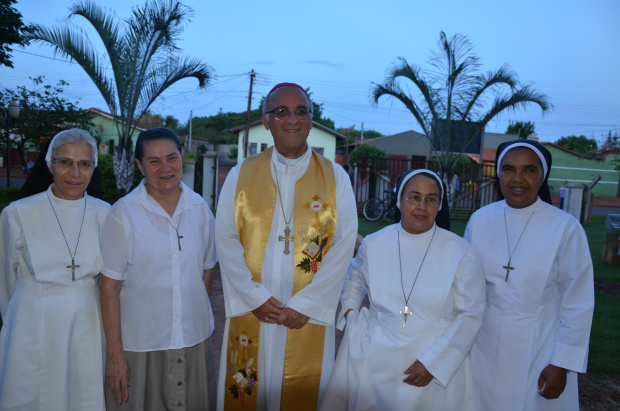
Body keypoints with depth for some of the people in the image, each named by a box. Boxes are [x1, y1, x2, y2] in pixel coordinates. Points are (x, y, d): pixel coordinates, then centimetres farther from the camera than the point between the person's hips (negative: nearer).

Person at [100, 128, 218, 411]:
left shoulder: (200, 209, 0)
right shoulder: (123, 214, -10)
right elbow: (110, 287, -9)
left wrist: (199, 322, 6)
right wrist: (115, 353, -9)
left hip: (195, 340, 3)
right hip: (140, 343, -3)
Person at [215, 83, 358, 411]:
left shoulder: (335, 178, -1)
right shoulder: (241, 175, 2)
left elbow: (343, 245, -6)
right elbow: (226, 239, -2)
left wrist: (305, 305, -12)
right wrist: (255, 297, -11)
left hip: (308, 316, -1)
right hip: (250, 312, 1)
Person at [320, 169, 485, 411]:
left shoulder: (461, 253, -8)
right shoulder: (373, 244, -2)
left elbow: (470, 314, -7)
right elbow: (355, 279, 19)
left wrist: (432, 362, -12)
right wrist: (350, 311, 4)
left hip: (434, 370, -1)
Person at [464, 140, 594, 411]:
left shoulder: (565, 227, -15)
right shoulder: (480, 220, -5)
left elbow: (578, 304, -9)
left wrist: (561, 363, -8)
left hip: (538, 348, -3)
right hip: (484, 345, 3)